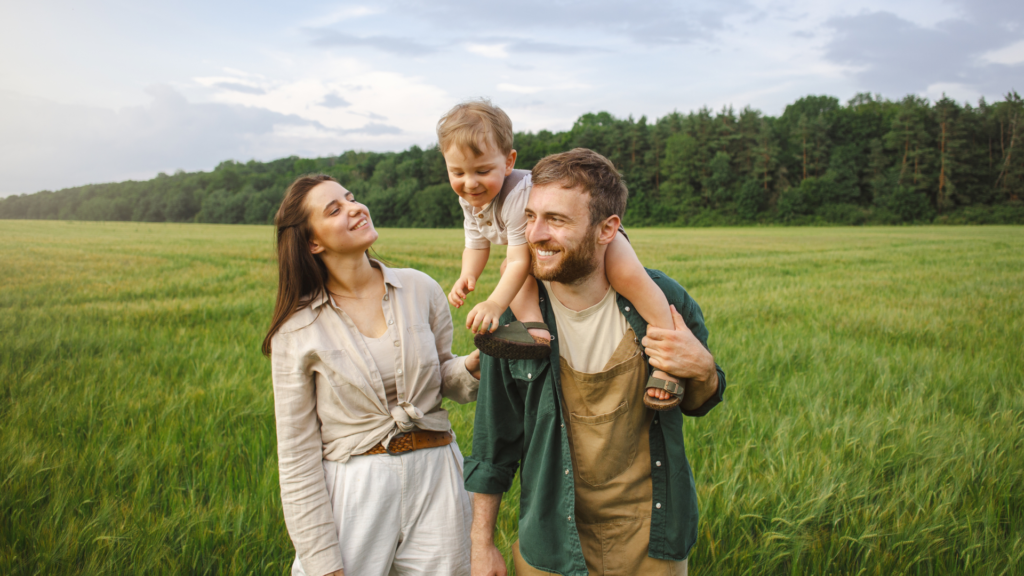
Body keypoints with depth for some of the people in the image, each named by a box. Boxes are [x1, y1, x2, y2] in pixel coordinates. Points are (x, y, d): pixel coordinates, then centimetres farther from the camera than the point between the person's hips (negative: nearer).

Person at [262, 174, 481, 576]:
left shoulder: (420, 289, -1)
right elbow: (297, 456, -5)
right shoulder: (297, 329, -7)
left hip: (435, 481, 2)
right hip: (353, 491, -2)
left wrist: (473, 365, -11)